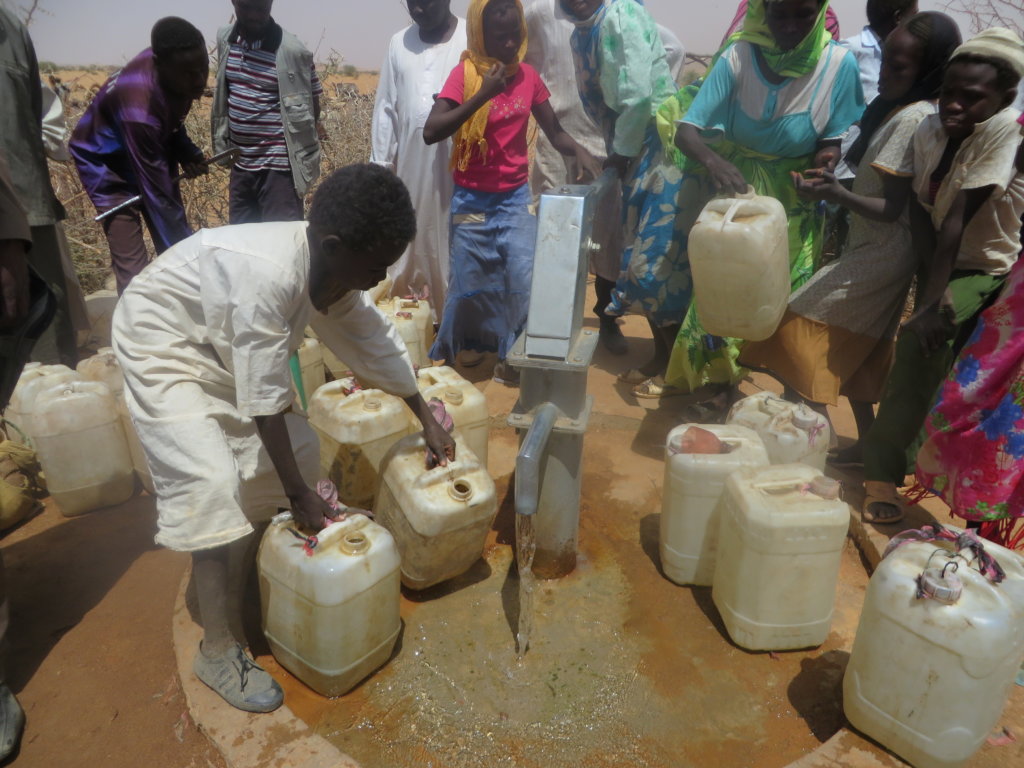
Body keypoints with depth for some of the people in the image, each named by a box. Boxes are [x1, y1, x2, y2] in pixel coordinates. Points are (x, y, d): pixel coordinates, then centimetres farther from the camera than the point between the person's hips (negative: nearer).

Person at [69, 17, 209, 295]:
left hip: (150, 153, 7)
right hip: (108, 162, -6)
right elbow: (159, 196, -36)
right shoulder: (139, 108, -39)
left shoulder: (177, 67, -18)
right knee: (133, 271, -13)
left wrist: (186, 151, -14)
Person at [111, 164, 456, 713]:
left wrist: (426, 420, 7)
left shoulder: (334, 268, -13)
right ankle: (217, 650, -2)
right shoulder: (267, 275, -38)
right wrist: (299, 495, -22)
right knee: (210, 485, -16)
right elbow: (265, 400, -32)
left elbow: (375, 341, 1)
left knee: (298, 451, 4)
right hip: (162, 347, -8)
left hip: (220, 344, 8)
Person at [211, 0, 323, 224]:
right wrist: (223, 142, 14)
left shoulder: (292, 51, -12)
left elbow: (311, 109, -4)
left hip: (278, 165, -6)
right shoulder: (224, 39, 6)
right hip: (240, 164, 6)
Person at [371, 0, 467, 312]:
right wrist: (380, 166, 6)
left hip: (459, 167, -4)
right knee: (409, 246, 10)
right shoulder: (399, 42, 10)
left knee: (454, 249, 1)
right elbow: (385, 108, 10)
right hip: (411, 166, 4)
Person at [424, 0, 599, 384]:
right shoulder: (465, 73, -10)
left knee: (525, 280, -5)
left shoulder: (528, 75, 3)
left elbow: (554, 132, 6)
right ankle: (442, 355, 27)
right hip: (472, 199, -3)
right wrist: (482, 96, -25)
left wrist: (581, 152, -15)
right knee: (469, 284, 4)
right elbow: (431, 132, -20)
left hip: (516, 196, 4)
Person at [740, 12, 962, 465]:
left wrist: (837, 195, -36)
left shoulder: (912, 119, -19)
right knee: (853, 352, 16)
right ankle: (867, 445, 26)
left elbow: (890, 208, -23)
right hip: (877, 248, 10)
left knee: (798, 327, -9)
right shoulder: (911, 108, 8)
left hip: (880, 253, -10)